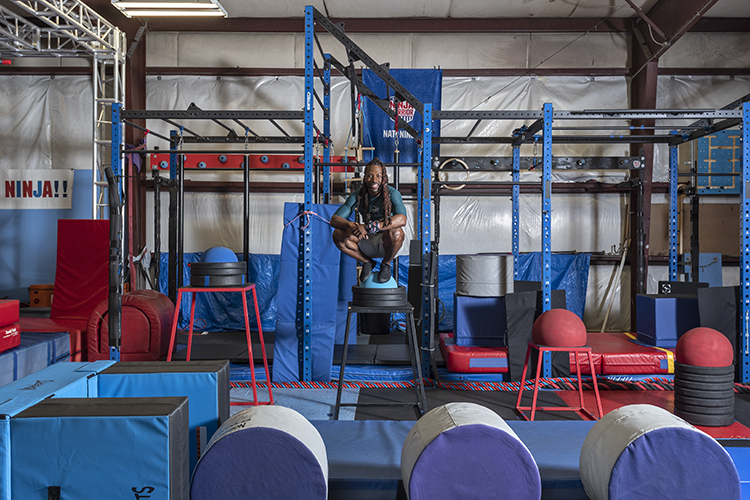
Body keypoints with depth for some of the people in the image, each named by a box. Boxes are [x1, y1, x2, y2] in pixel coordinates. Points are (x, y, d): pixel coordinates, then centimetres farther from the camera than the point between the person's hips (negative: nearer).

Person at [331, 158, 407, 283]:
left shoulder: (392, 194, -16)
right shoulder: (357, 196, -7)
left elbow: (402, 219, -35)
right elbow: (334, 219, -13)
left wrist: (370, 227, -45)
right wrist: (351, 225, -37)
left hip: (386, 244, -3)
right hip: (366, 244, 3)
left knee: (395, 232, -36)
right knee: (338, 235, -20)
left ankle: (386, 264, -4)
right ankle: (367, 262, 3)